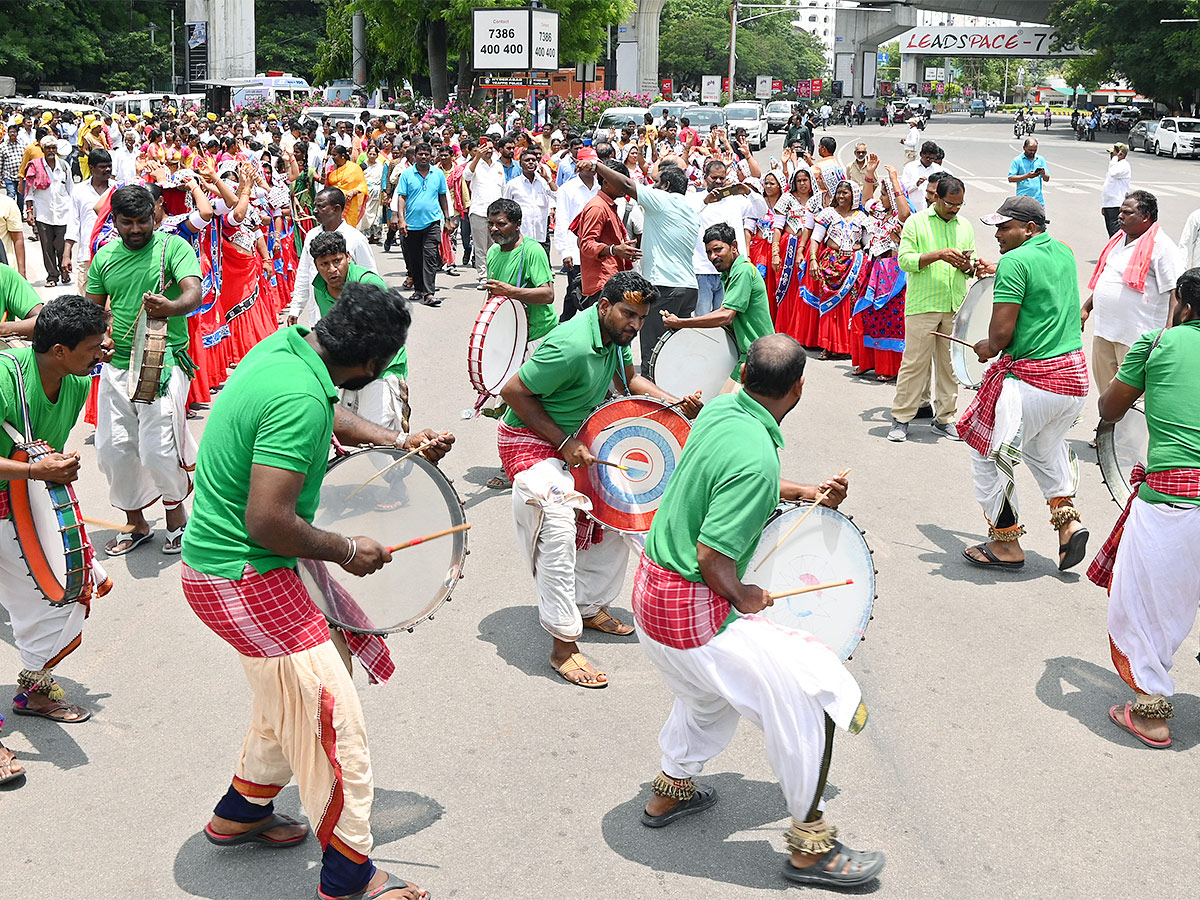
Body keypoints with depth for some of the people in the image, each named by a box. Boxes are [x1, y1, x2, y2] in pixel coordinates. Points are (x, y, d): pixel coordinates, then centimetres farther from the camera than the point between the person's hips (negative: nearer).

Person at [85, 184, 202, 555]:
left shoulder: (173, 246, -5)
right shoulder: (105, 256, 10)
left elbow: (194, 291, -19)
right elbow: (93, 306, 18)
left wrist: (171, 307, -41)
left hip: (164, 362, -5)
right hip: (117, 365, 5)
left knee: (157, 448, -13)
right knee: (113, 449, 7)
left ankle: (176, 510, 16)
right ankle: (136, 524, 27)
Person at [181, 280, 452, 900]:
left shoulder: (283, 346, 1)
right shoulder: (298, 398, -29)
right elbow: (267, 522, -31)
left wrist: (397, 442, 14)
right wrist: (348, 551, -16)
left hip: (216, 561, 10)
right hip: (244, 580, -10)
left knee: (290, 696, 25)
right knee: (331, 717, -3)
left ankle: (242, 811, 42)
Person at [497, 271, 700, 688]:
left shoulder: (616, 334, -4)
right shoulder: (572, 346, -32)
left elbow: (626, 378, 15)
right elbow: (512, 392, -27)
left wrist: (675, 403, 0)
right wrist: (565, 442, -27)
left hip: (575, 436, 10)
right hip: (530, 441, -10)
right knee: (559, 529, -23)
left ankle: (591, 607, 26)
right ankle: (564, 645, -18)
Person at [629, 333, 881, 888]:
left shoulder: (720, 410, 0)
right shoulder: (757, 458, -27)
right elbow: (713, 557, -27)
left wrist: (805, 493, 14)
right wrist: (744, 597, -9)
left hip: (650, 586, 10)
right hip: (692, 613, -10)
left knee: (712, 691, 32)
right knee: (810, 694, -4)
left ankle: (670, 792, 47)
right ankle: (810, 846, 6)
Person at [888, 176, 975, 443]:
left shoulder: (965, 226, 15)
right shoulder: (916, 222, 1)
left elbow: (973, 268, 19)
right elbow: (904, 260, -8)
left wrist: (967, 265, -5)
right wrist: (938, 255, -19)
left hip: (955, 306, 4)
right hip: (922, 304, -4)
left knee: (950, 363, 7)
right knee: (914, 362, -4)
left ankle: (944, 418, 17)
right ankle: (901, 418, 4)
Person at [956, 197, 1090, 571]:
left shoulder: (1015, 262, -14)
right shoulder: (1064, 252, 10)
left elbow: (1001, 333, -18)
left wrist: (987, 348, 2)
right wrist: (995, 270, 33)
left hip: (1031, 380, -9)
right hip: (1075, 375, 9)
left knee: (989, 455, 7)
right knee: (1044, 447, 30)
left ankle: (1006, 544, 14)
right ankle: (1067, 518, 15)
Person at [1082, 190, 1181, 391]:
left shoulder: (1161, 247, -13)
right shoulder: (1119, 239, 14)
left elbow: (1175, 292, -17)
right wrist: (1086, 308, 24)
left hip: (1136, 336, -9)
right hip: (1103, 331, 9)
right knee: (1106, 388, 16)